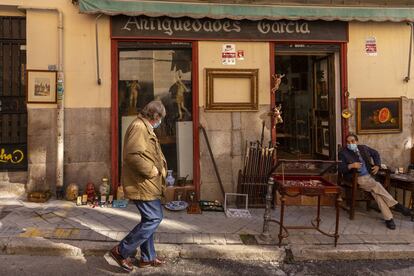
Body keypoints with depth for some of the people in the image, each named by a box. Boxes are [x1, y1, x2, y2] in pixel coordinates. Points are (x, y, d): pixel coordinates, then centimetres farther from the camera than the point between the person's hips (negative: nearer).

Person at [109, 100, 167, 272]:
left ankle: (147, 258, 27)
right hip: (142, 184, -11)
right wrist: (152, 171, -20)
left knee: (149, 219, 16)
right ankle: (122, 251, 2)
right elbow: (133, 155, -30)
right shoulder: (139, 126, -17)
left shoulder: (144, 128, 18)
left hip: (146, 184, 11)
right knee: (154, 218, -7)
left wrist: (159, 167, 14)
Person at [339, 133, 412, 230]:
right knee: (377, 186, -28)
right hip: (356, 179, -4)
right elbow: (340, 169, -10)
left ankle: (388, 218, -21)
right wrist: (351, 166, -27)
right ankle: (396, 205, -17)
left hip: (369, 176, 4)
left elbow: (375, 154, 26)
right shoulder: (343, 153, -3)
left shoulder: (363, 148, 11)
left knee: (375, 191, -23)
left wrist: (377, 165, 10)